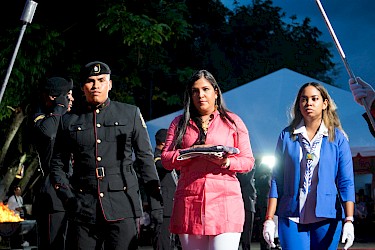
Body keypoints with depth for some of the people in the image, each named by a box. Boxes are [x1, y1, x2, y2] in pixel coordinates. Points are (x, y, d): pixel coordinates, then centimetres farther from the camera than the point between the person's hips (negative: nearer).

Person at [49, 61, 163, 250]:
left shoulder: (131, 114, 10)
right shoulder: (69, 121, 11)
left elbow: (146, 158, 10)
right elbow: (57, 165, 16)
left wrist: (155, 199, 3)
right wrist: (68, 197, 1)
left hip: (122, 207, -1)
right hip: (83, 209, 1)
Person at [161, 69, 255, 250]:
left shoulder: (232, 121, 13)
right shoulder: (179, 123, 16)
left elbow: (248, 161, 8)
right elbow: (166, 159, 6)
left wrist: (226, 162, -12)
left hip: (225, 201, -2)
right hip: (189, 201, 2)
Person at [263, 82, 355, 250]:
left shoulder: (338, 138, 5)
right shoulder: (287, 136, 7)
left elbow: (346, 182, 1)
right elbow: (276, 180, 7)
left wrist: (348, 221, -8)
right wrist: (269, 219, 0)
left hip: (326, 217, 0)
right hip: (291, 217, 0)